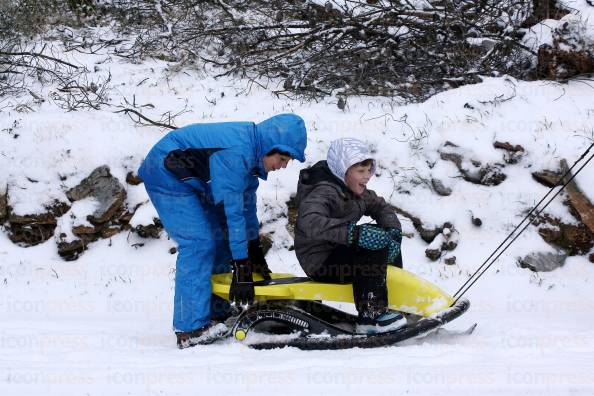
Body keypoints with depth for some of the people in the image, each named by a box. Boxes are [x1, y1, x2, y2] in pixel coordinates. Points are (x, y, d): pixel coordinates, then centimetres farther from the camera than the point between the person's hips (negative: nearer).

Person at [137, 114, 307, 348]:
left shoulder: (252, 150, -1)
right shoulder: (235, 153, -32)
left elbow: (247, 202, 10)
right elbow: (232, 210, -32)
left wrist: (254, 252, 13)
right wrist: (241, 267, -30)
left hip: (192, 182, 10)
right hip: (166, 177, -10)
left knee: (220, 239, 8)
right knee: (198, 243, -19)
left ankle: (217, 315, 14)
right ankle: (190, 329, -20)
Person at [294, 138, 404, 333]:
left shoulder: (356, 190, 8)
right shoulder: (325, 192, -23)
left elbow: (380, 207, 16)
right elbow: (309, 221, -41)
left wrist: (394, 232, -6)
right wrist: (355, 233, -48)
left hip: (339, 250, 10)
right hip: (321, 263, -10)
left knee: (390, 241, 16)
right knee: (374, 249, -29)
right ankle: (370, 317, -30)